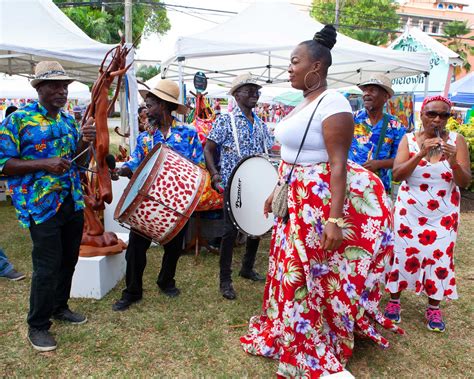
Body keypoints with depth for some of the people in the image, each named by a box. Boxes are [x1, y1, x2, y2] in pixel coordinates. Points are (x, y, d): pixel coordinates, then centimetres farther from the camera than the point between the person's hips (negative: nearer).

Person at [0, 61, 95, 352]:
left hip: (73, 201, 6)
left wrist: (84, 142, -5)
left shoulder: (69, 119, 10)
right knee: (47, 266, -2)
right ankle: (38, 326, 17)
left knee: (69, 259, 15)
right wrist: (44, 164, -23)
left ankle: (60, 306, 37)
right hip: (42, 205, -6)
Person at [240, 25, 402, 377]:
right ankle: (286, 332, 41)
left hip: (322, 200, -9)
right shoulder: (304, 103, 11)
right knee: (292, 267, 20)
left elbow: (338, 164, -23)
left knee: (315, 275, 3)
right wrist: (278, 191, 21)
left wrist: (334, 219, -27)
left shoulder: (333, 104, -18)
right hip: (298, 199, 9)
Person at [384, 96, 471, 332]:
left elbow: (465, 183, -6)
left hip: (443, 214, 1)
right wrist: (421, 154, -26)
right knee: (403, 255, 4)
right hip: (410, 211, 0)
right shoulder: (409, 139, -2)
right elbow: (397, 174, -13)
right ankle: (394, 301, 23)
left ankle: (433, 308, 22)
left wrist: (453, 161, -25)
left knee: (439, 258, 3)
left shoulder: (456, 140, -3)